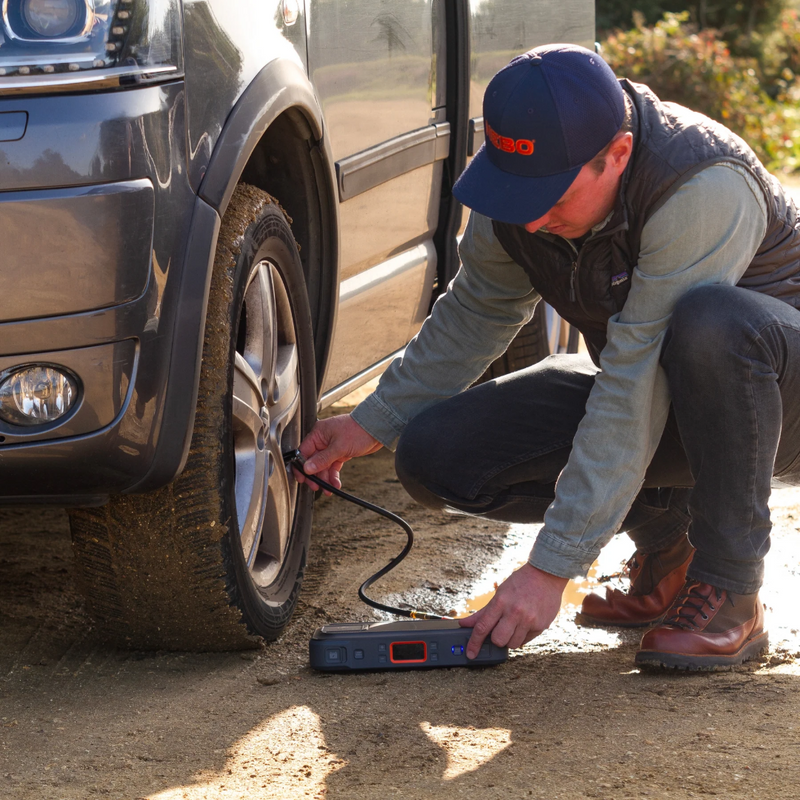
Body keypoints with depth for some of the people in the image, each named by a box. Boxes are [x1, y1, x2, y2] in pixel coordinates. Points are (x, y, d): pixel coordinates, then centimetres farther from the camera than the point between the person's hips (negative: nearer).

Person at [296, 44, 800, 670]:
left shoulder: (703, 189, -34)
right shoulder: (522, 185, -12)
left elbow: (637, 390, -36)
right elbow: (474, 315, 9)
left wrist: (551, 568, -36)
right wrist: (373, 422, 0)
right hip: (658, 394, 6)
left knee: (707, 321, -42)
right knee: (435, 453, -14)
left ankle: (731, 594, -23)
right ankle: (665, 540, 4)